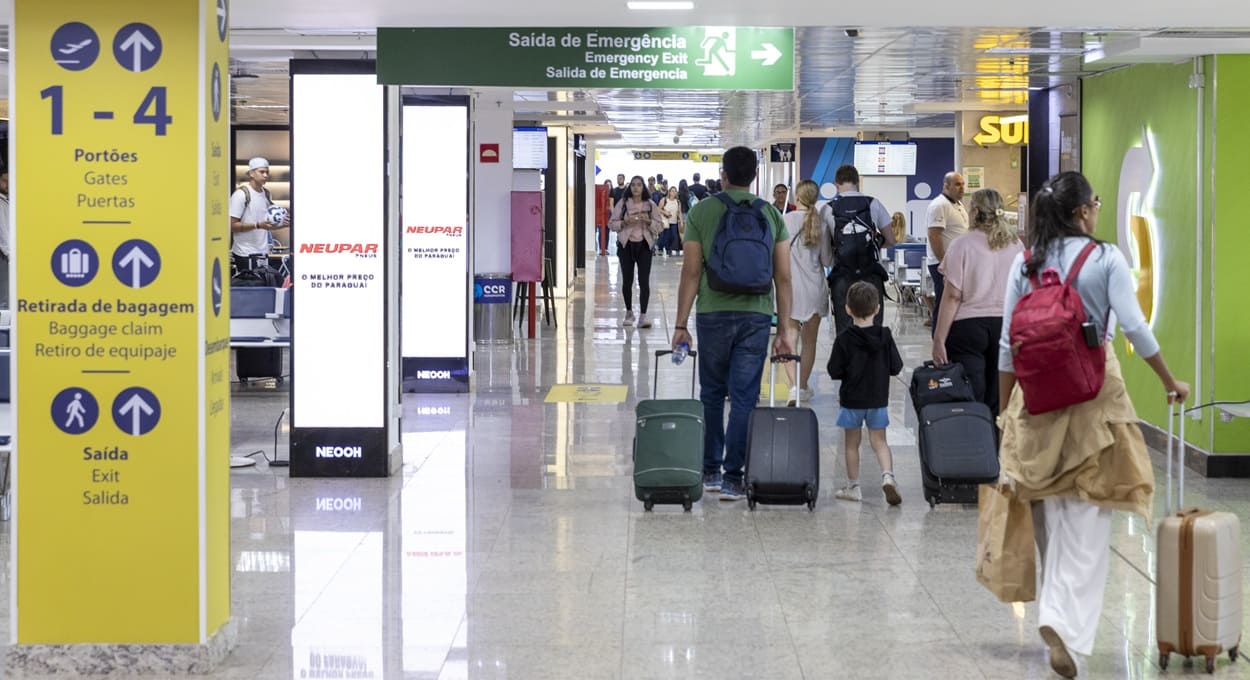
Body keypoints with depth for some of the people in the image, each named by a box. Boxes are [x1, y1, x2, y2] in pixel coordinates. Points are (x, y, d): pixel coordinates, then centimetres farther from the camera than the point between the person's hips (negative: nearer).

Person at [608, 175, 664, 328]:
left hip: (644, 245, -1)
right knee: (627, 280, 6)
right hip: (626, 245, 1)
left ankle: (643, 315, -12)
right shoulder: (622, 204, 3)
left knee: (644, 281, -9)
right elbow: (611, 224, 3)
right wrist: (625, 222, -14)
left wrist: (648, 221, -14)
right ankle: (629, 312, 22)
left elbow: (659, 226, 5)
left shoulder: (651, 205, 4)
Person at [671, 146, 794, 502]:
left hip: (714, 313, -1)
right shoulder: (771, 215, 5)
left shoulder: (702, 212, -1)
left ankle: (710, 470, 21)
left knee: (712, 394, 14)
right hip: (757, 314, 1)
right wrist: (785, 330, 8)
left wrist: (681, 324, 2)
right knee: (744, 398, 3)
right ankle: (733, 477, 1)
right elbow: (783, 277, 3)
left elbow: (691, 272, -3)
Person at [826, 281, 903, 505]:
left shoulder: (844, 340, -13)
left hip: (851, 400, -2)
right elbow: (896, 367, -2)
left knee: (852, 443, 10)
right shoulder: (884, 336, -6)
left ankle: (853, 487, 16)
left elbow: (834, 372, -11)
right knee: (879, 441, 9)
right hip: (878, 398, 2)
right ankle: (888, 475, -13)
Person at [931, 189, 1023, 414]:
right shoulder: (1016, 245, 7)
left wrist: (939, 340, -7)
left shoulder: (962, 245, -7)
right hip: (1005, 326, 4)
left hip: (968, 327, -4)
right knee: (999, 403, 5)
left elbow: (953, 296, -10)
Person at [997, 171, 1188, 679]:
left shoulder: (1026, 263, 3)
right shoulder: (1105, 258, -7)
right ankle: (1065, 620, -16)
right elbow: (1135, 327, -12)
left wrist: (1006, 406, 12)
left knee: (1051, 512, 17)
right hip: (1094, 388, -4)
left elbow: (1009, 341, 4)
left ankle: (1055, 612, 26)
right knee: (1087, 517, -3)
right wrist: (1170, 382, 0)